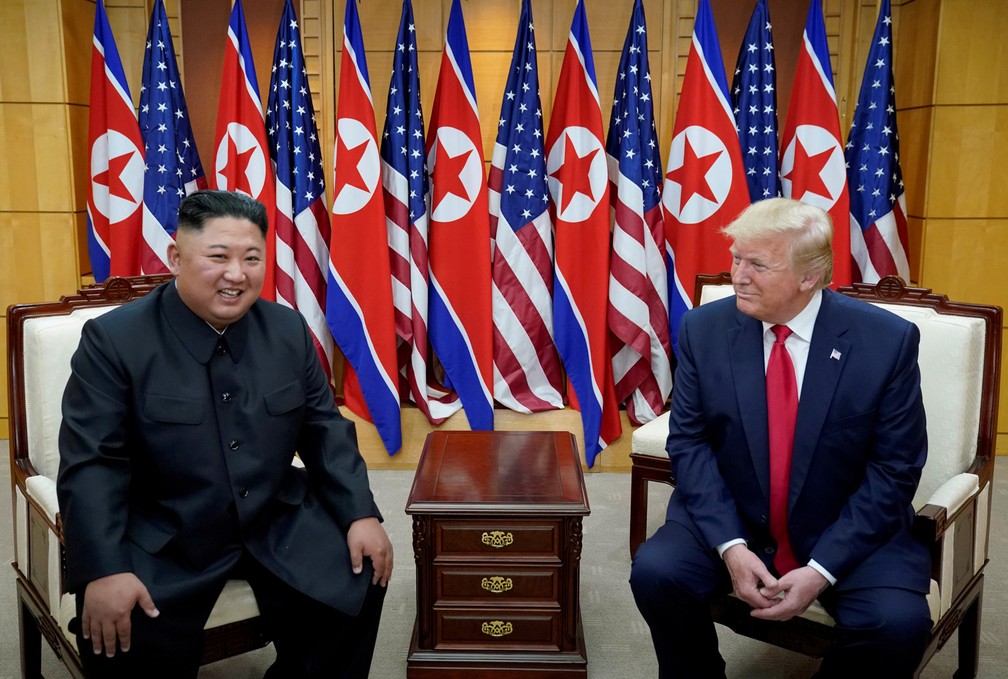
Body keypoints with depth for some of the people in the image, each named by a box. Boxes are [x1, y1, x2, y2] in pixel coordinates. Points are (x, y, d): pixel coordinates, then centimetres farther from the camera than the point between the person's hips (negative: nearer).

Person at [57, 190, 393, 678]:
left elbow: (325, 429, 5)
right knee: (121, 640, -24)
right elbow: (92, 464, -13)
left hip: (278, 524, 4)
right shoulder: (114, 339, -10)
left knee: (356, 586, -12)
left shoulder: (288, 329, 1)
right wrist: (105, 570, -23)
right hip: (159, 541, -3)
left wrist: (360, 514, -6)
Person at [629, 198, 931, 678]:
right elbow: (688, 442, -6)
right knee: (656, 571, -23)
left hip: (849, 532, -1)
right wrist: (730, 545, -19)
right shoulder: (704, 329, -7)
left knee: (899, 622, -26)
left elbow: (894, 470, -10)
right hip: (729, 520, 1)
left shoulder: (888, 341, -12)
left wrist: (821, 569, -18)